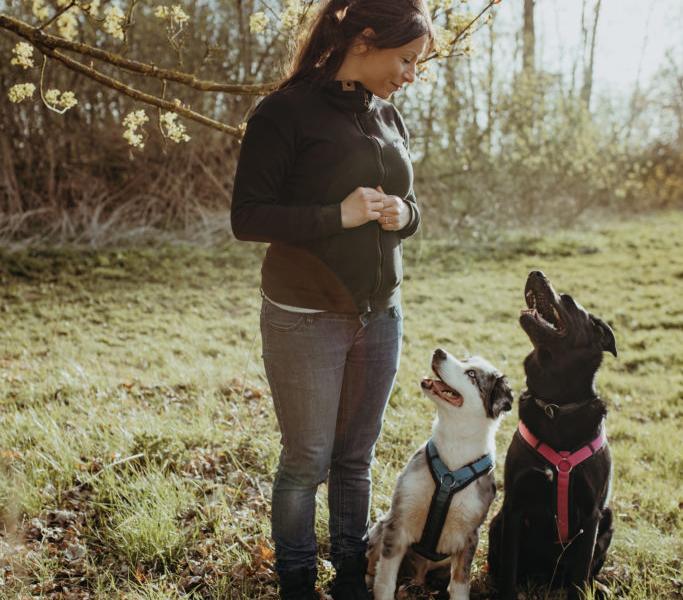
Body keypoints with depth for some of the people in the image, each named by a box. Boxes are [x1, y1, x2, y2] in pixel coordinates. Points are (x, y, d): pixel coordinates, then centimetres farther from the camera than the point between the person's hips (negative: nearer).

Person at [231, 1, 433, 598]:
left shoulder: (390, 117, 9)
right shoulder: (287, 112, -11)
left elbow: (409, 203, 18)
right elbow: (247, 217, -14)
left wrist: (403, 215, -5)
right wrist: (337, 216, -22)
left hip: (380, 316, 6)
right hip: (306, 320, -5)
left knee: (357, 456, 13)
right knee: (307, 461, 6)